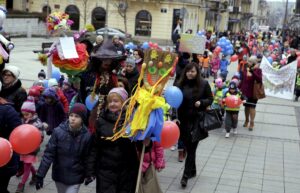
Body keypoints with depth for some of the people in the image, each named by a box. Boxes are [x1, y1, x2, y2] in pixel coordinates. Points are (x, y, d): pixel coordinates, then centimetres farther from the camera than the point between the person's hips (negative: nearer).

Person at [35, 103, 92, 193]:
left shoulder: (86, 136, -13)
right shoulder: (58, 131, -13)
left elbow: (87, 159, -6)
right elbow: (49, 154, -11)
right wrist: (40, 175, -13)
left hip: (75, 178, -2)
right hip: (59, 175, 2)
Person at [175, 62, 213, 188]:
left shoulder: (204, 84, -3)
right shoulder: (181, 84, 0)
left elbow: (210, 99, 4)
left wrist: (201, 103, -16)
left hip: (198, 120, -2)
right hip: (184, 120, 2)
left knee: (191, 148, -3)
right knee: (188, 147, 11)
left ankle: (186, 176, 2)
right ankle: (192, 171, 30)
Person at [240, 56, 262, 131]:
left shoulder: (258, 70, -11)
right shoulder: (246, 69, 3)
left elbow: (259, 79, -27)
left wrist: (253, 71, -33)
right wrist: (240, 88, 13)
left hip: (253, 92, -5)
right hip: (245, 91, 5)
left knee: (252, 107, -1)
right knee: (246, 106, 17)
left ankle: (251, 123, 9)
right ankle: (246, 120, 34)